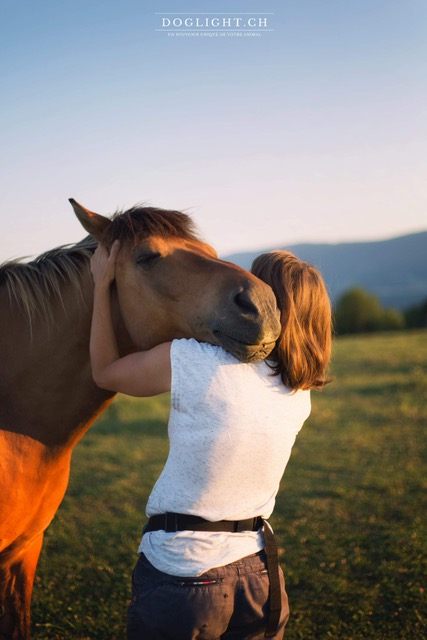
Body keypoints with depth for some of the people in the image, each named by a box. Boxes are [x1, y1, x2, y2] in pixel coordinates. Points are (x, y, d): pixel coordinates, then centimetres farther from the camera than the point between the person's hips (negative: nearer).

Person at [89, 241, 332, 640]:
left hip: (179, 574, -4)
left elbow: (105, 373, 0)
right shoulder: (299, 395, -1)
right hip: (259, 574, 5)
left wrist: (101, 284, 9)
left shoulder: (190, 361, -18)